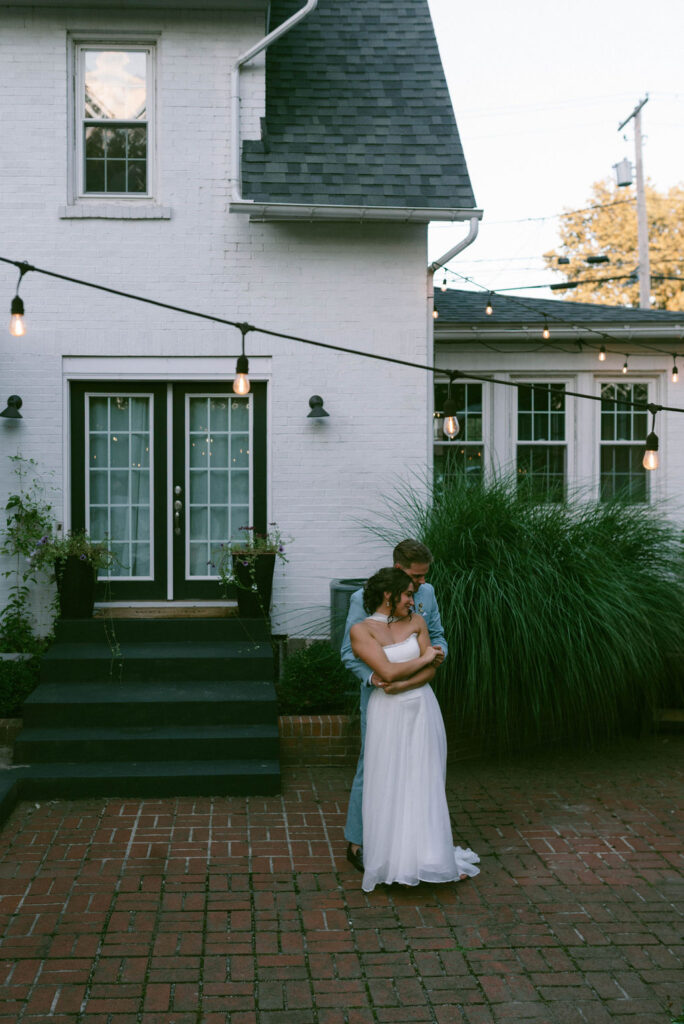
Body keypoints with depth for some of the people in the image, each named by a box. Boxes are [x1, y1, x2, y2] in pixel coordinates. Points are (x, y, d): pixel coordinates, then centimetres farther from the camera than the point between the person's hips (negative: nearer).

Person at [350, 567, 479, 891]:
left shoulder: (416, 622, 5)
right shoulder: (361, 630, -7)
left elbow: (431, 671, -1)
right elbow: (388, 672, -16)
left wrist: (400, 685, -16)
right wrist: (424, 657, -5)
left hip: (422, 710, 4)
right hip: (388, 715, -3)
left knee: (425, 784, 9)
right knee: (389, 787, 2)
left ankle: (432, 855, 19)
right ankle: (394, 860, 15)